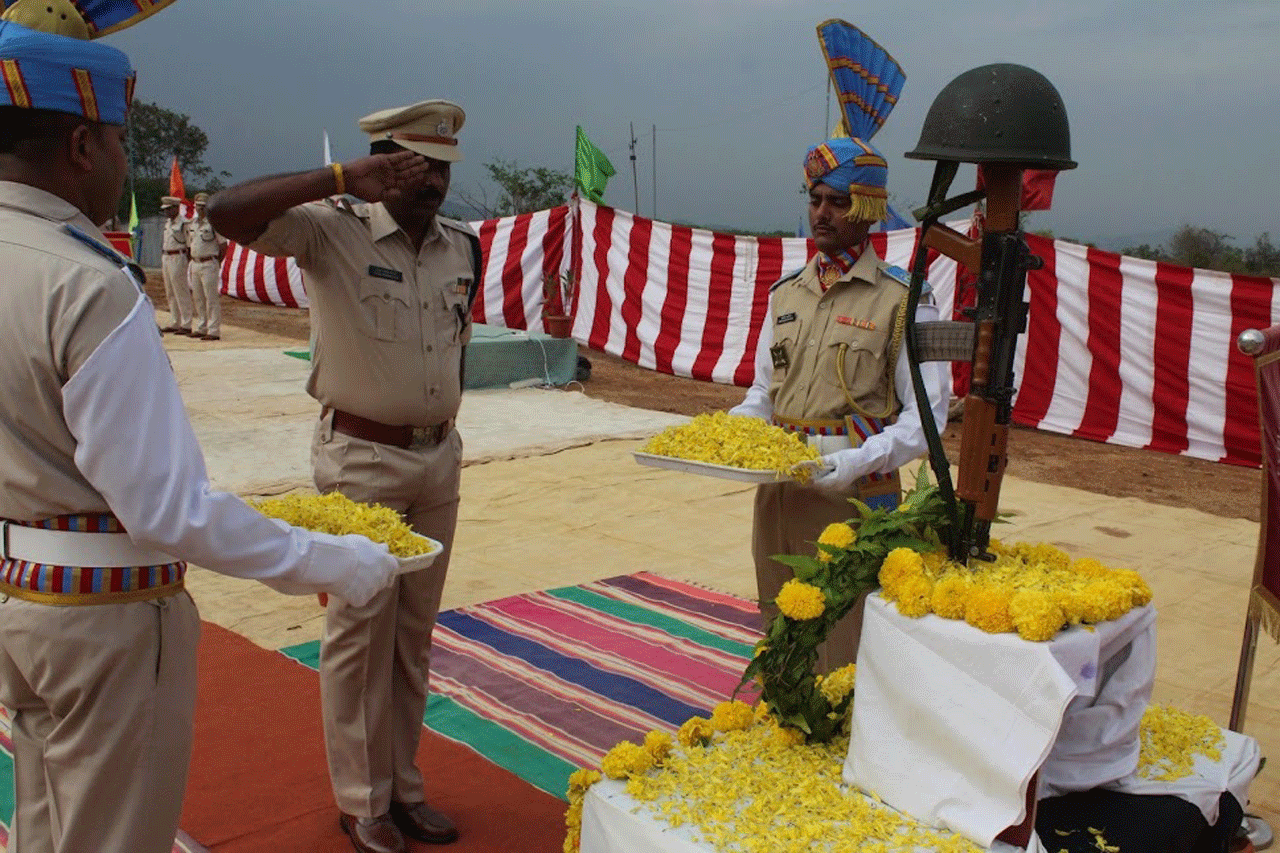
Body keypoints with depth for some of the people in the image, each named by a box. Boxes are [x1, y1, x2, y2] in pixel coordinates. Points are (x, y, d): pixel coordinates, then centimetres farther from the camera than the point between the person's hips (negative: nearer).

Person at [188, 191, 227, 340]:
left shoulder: (214, 223, -8)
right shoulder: (191, 224, 13)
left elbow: (223, 245, -7)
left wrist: (217, 263, -4)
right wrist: (193, 261, 14)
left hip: (209, 264, -8)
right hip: (195, 264, 8)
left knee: (211, 298, -8)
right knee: (198, 298, 12)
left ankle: (214, 331, -6)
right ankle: (201, 328, 21)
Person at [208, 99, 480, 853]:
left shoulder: (463, 246, 6)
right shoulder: (333, 231, -11)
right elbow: (227, 213, -27)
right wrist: (341, 178, -31)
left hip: (439, 459, 6)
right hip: (362, 460, -5)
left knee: (415, 633, 13)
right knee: (360, 635, 4)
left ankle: (404, 786, 28)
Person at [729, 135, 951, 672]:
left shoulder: (902, 301, -5)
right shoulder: (786, 294, 13)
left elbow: (927, 413, -7)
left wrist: (861, 460, -22)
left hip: (856, 500, -6)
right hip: (777, 496, 6)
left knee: (844, 657, -3)